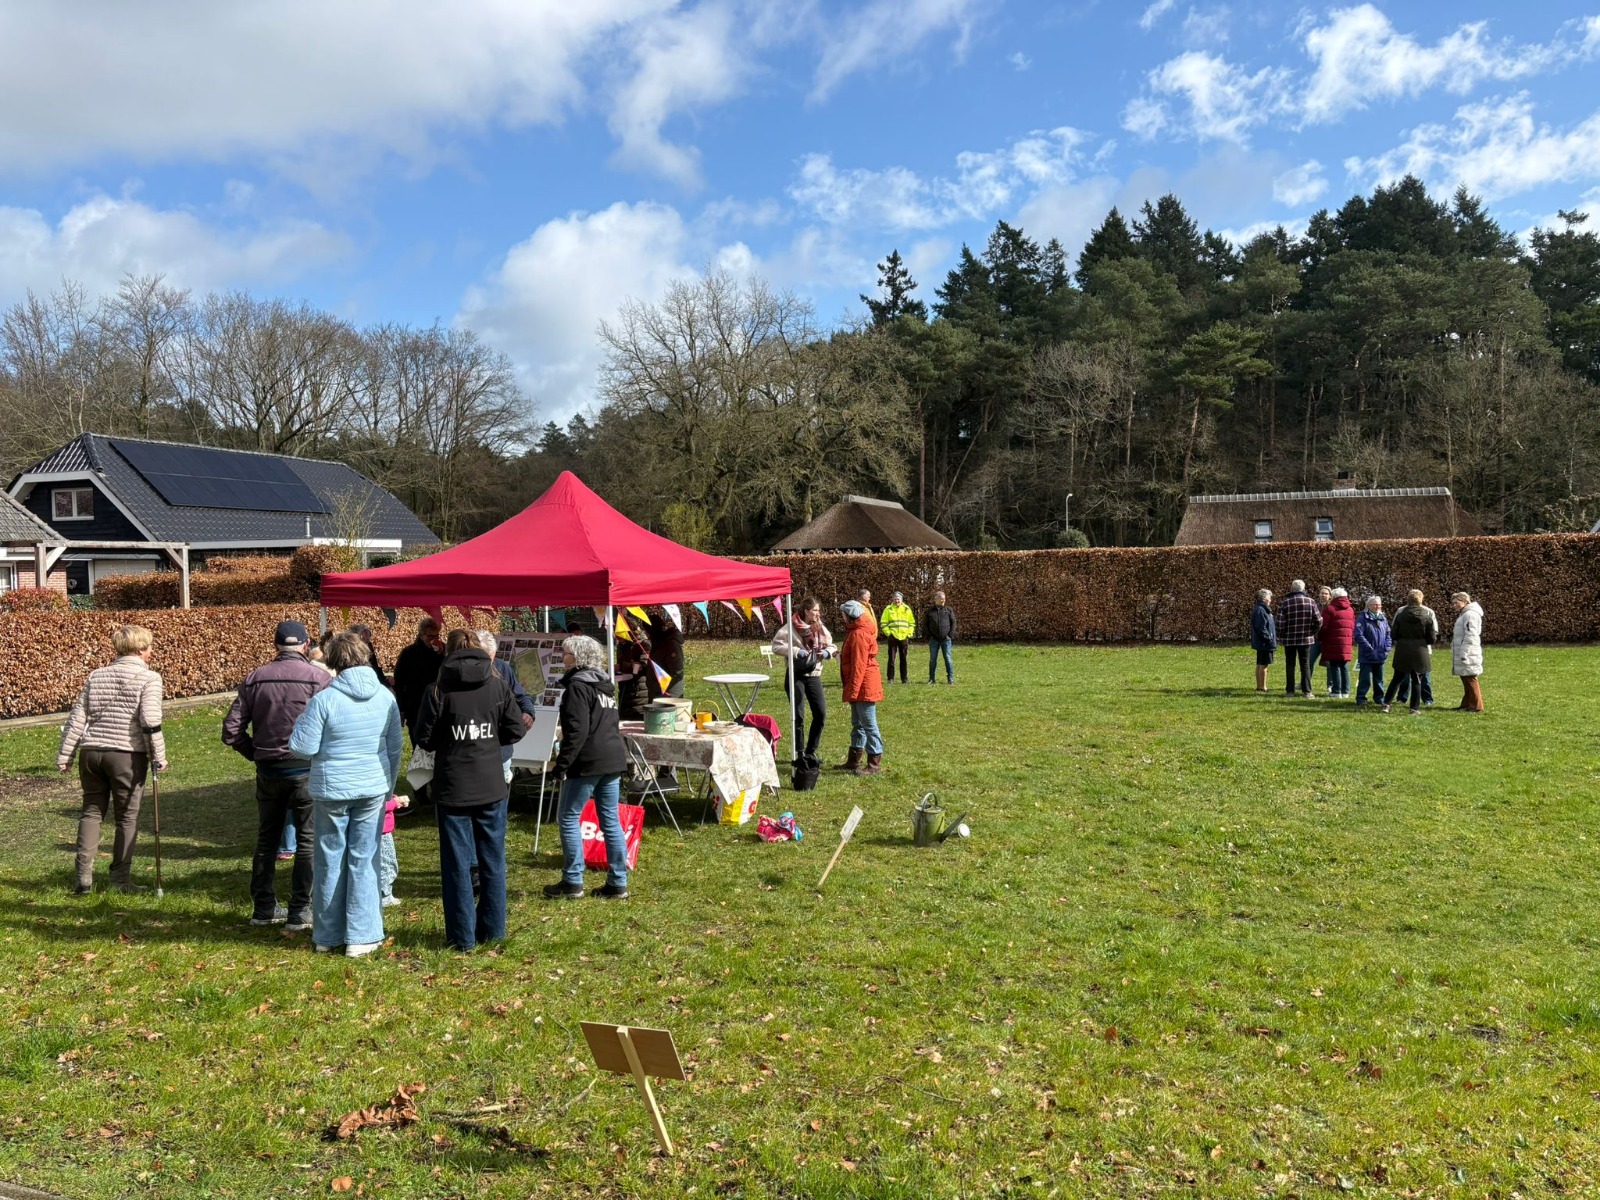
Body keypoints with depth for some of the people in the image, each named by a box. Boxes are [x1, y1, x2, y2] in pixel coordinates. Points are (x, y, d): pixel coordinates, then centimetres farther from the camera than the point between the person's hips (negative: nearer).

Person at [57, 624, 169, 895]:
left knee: (91, 811, 15)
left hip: (91, 751, 5)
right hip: (127, 755, -5)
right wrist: (158, 757, -7)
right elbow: (150, 721, -15)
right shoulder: (149, 678, -5)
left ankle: (84, 877, 12)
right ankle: (120, 879, 9)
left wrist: (64, 755, 14)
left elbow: (77, 718, 9)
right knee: (127, 817, 5)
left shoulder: (96, 676, 11)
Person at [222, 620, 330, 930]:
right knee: (308, 840, 6)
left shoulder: (255, 678, 1)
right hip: (306, 769, -4)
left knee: (266, 839, 17)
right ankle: (300, 911, 7)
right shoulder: (319, 678, -11)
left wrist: (255, 753, 13)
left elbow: (231, 730, 0)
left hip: (267, 770, 4)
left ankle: (264, 908, 25)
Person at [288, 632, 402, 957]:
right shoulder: (386, 697, -1)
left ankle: (327, 936, 23)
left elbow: (301, 748, -10)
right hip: (373, 789, 2)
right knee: (364, 861, 8)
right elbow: (394, 749, 8)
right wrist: (390, 786, 19)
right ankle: (361, 936, 11)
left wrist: (304, 718, 7)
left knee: (329, 862, 11)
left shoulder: (324, 700, -13)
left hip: (330, 790, -2)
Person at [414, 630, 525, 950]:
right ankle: (492, 929, 21)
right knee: (492, 860, 13)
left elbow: (423, 738, -5)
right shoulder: (498, 686, -2)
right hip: (492, 785, 2)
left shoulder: (438, 691, -9)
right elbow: (515, 730, 1)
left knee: (457, 862, 7)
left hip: (452, 788, -2)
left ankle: (462, 936, 11)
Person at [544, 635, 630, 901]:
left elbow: (577, 730, -18)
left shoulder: (577, 686, -10)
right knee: (610, 820, 10)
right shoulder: (604, 684, 16)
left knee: (568, 818, 3)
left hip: (587, 762, -8)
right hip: (613, 759, 9)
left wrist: (562, 762, -16)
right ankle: (618, 883, 12)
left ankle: (573, 882, 5)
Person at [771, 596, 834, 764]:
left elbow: (831, 646, 14)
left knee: (821, 714, 2)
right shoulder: (790, 628, -9)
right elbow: (776, 646, -13)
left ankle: (811, 751, 18)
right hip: (796, 676, -5)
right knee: (798, 716, 1)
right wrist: (796, 651, -20)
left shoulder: (820, 628, 6)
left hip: (814, 675, 5)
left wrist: (827, 652, -8)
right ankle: (799, 754, 14)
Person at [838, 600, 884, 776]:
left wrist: (852, 691, -21)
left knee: (869, 724, -5)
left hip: (864, 687, -11)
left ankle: (875, 763, 0)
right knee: (857, 723, 16)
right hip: (861, 687, 11)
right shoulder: (855, 631, 15)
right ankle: (854, 761, 24)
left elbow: (859, 665, -22)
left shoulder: (859, 635, -18)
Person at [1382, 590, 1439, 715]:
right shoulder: (1427, 617, -5)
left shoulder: (1400, 615, -4)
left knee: (1397, 678, 13)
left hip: (1402, 652, 1)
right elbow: (1432, 638, -3)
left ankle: (1386, 703, 6)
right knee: (1417, 681, 8)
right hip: (1420, 652, -1)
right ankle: (1415, 708, 8)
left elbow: (1393, 633, 0)